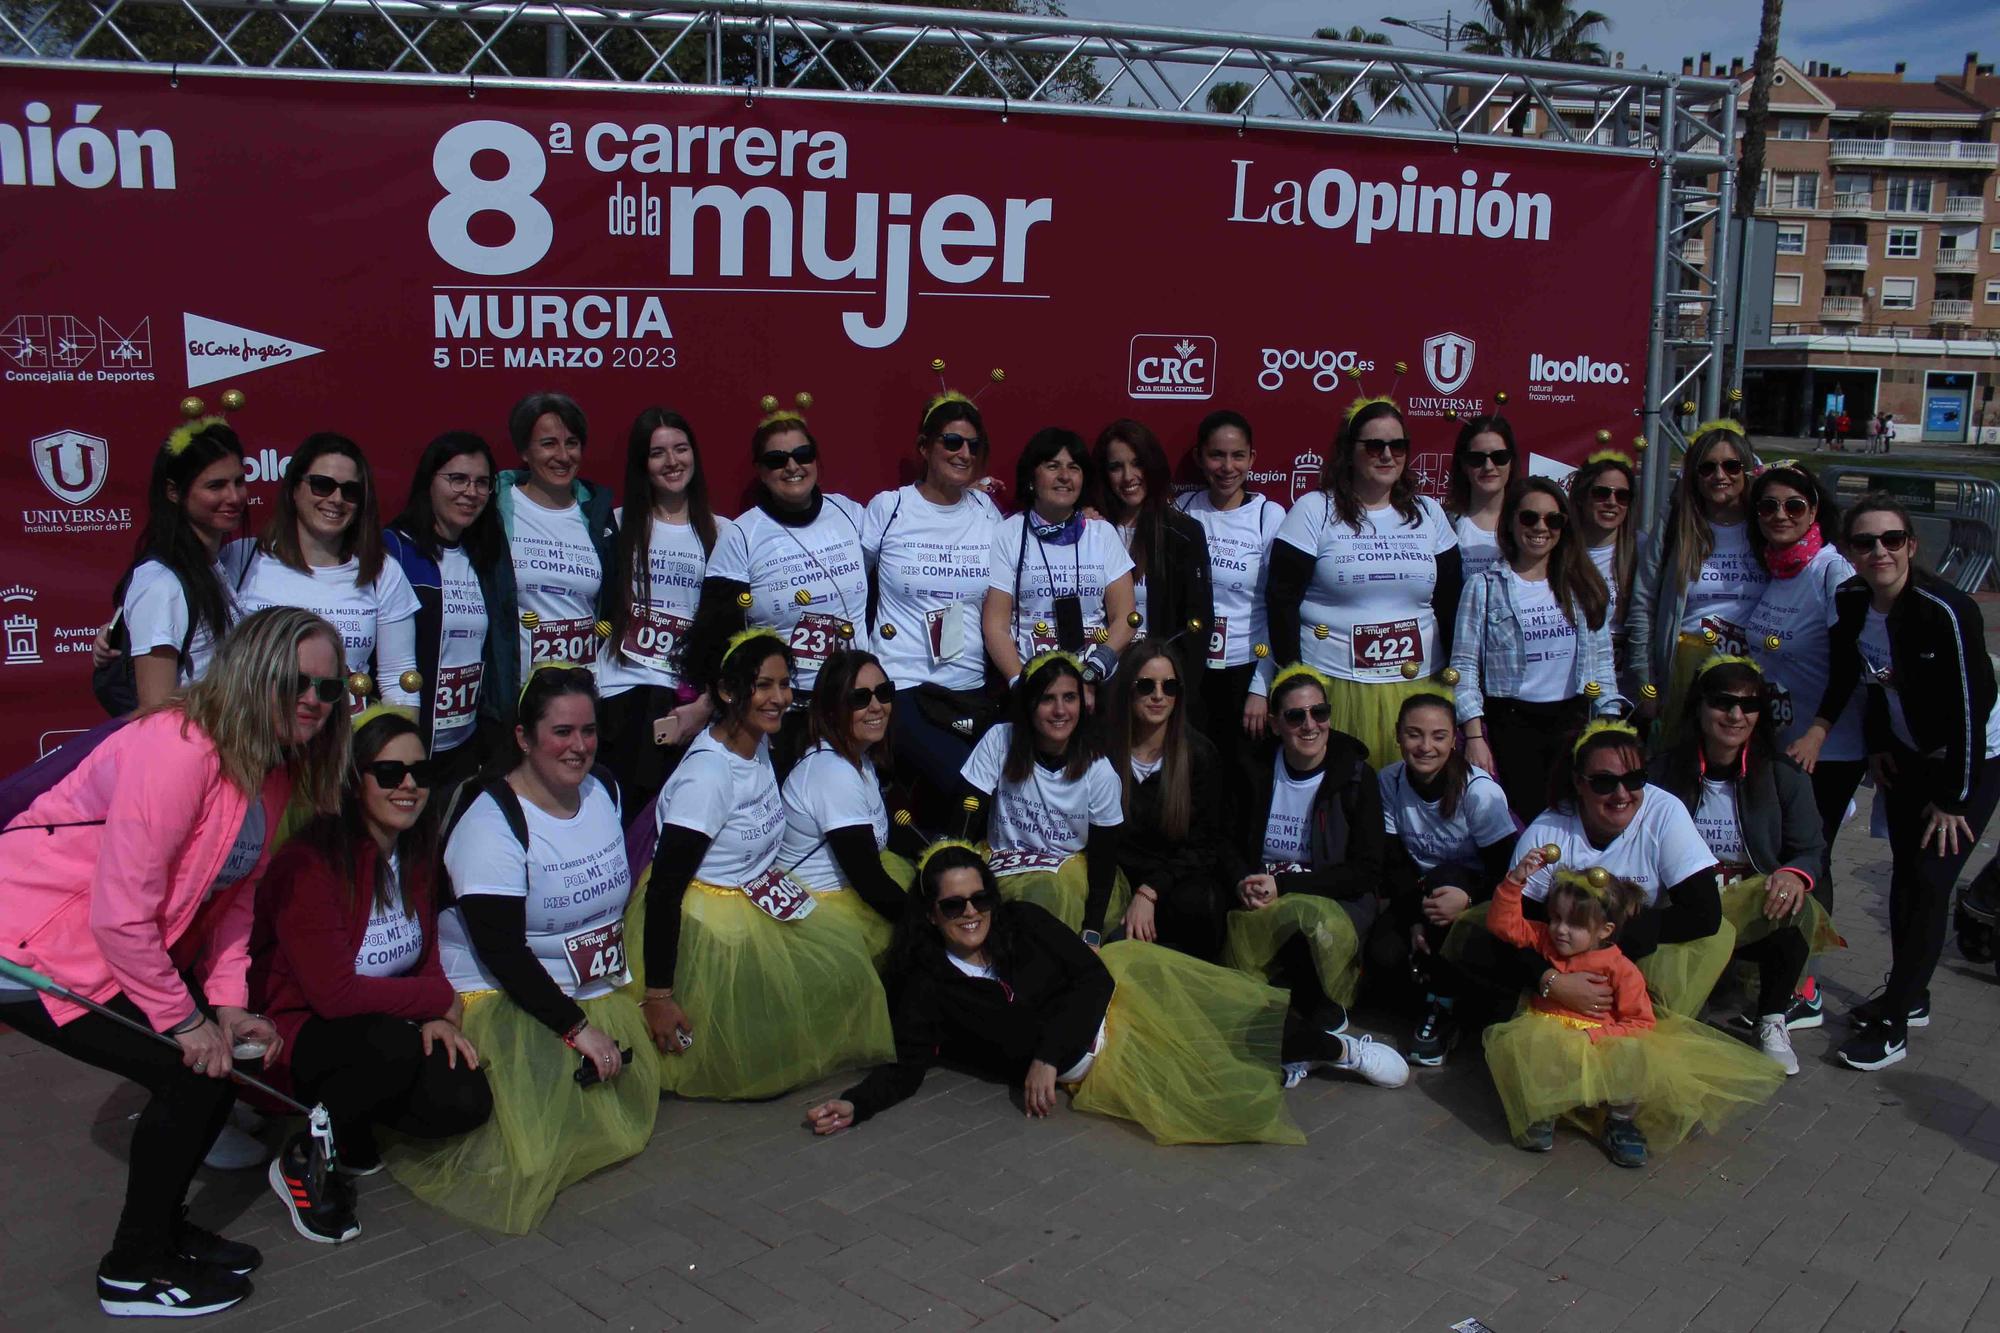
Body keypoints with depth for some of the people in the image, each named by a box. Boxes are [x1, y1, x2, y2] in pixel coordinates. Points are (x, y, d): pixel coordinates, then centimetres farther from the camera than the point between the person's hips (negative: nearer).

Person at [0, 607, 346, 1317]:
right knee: (191, 1072, -11)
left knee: (223, 1058, 5)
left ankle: (162, 1226, 27)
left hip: (125, 948, 9)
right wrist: (184, 1019, -18)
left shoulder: (275, 769, 1)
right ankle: (134, 1272, 9)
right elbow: (122, 914, -28)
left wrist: (228, 1005, -3)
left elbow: (234, 894, 7)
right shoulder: (178, 748, -29)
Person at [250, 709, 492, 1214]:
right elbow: (334, 993, -26)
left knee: (466, 1101, -18)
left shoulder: (416, 852, 2)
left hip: (382, 1032, 6)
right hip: (292, 1035, -6)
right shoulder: (312, 862, -22)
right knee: (393, 1044, -35)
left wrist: (435, 1019, -10)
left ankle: (350, 1133, 11)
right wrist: (441, 1001, -16)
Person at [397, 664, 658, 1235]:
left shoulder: (603, 790, 5)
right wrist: (575, 1027, -22)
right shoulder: (492, 822, -18)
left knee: (625, 1115, -6)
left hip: (593, 992, 7)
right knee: (539, 1141, -21)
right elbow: (501, 952, -21)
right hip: (502, 996, -7)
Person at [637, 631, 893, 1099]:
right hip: (704, 923, -9)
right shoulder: (708, 774, -27)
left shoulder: (759, 744, -1)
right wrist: (658, 996, -23)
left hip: (754, 905, 9)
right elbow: (663, 889, -25)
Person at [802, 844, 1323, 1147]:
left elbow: (1094, 977, -7)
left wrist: (1047, 1057, -17)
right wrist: (853, 1105, -26)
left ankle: (1323, 1041, 16)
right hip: (1087, 1068, -3)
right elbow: (909, 1067, -6)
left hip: (1116, 998, 3)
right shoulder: (926, 985, -4)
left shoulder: (1022, 921, 0)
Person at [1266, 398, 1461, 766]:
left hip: (1418, 688, 3)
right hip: (1334, 687, -3)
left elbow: (1450, 604, 14)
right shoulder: (1314, 512, -1)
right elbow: (1283, 601, -5)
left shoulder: (1429, 514, 11)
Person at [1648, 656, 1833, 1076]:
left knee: (1793, 913, -34)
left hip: (1756, 912, 2)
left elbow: (1812, 852, 0)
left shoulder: (1785, 777, 0)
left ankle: (1772, 1020, -8)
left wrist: (1795, 874, -24)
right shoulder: (1663, 772, -1)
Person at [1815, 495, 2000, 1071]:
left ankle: (1892, 1023, -1)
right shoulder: (1850, 601, -10)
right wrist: (1877, 745, 10)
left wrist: (1953, 798, -18)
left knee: (1930, 881, -9)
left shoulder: (1947, 611, -29)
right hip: (1907, 753, 6)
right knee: (1905, 873, 12)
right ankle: (1910, 997, 30)